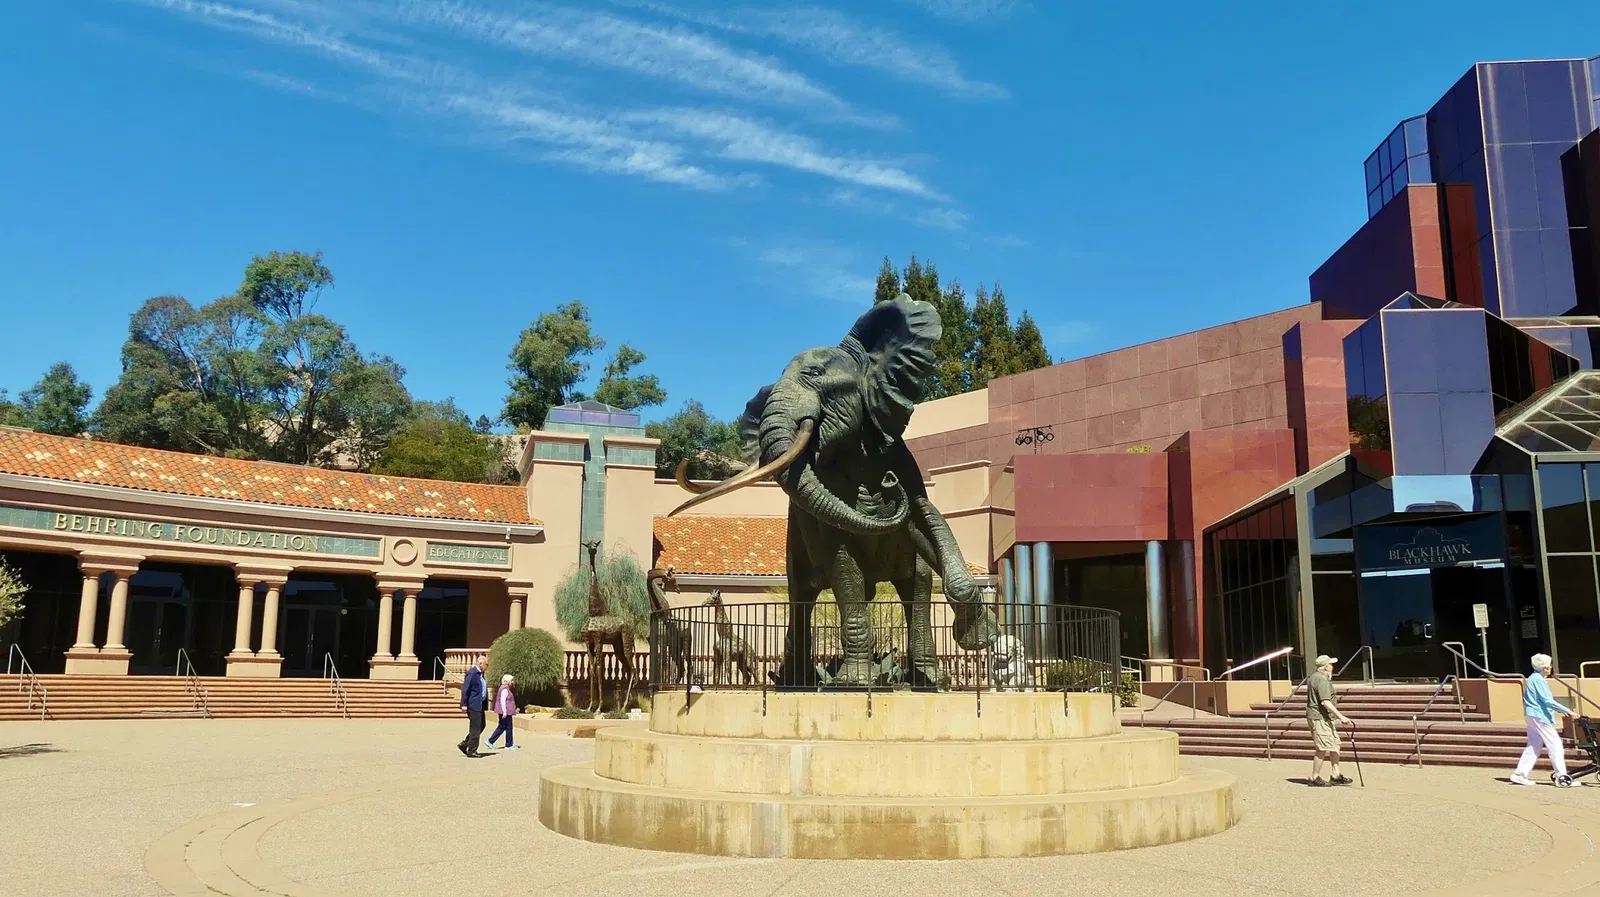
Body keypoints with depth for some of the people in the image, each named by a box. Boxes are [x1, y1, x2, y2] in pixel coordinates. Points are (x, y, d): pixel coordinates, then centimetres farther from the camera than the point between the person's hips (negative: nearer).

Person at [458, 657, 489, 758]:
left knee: (481, 726, 14)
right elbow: (465, 689, -17)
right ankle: (471, 751, 5)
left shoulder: (481, 674, 14)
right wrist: (464, 704, -20)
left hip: (480, 704, 10)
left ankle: (464, 744, 21)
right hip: (473, 704, -10)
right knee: (475, 728, -4)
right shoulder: (472, 673, -15)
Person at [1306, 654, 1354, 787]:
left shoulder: (1312, 678, 16)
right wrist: (1341, 717, -26)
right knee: (1322, 749, -8)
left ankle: (1335, 776, 18)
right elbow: (1325, 702, -25)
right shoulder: (1323, 680, -17)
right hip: (1320, 718, -11)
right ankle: (1315, 778, -3)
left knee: (1335, 744, 14)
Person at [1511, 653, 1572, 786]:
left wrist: (1559, 710, 18)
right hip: (1540, 716, -10)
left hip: (1533, 716, 10)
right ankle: (1561, 777, -5)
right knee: (1555, 745, -5)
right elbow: (1547, 700, -20)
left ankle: (1520, 774, 10)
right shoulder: (1538, 679, -14)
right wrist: (1566, 710, -21)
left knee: (1533, 746, 11)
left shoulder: (1533, 678, 16)